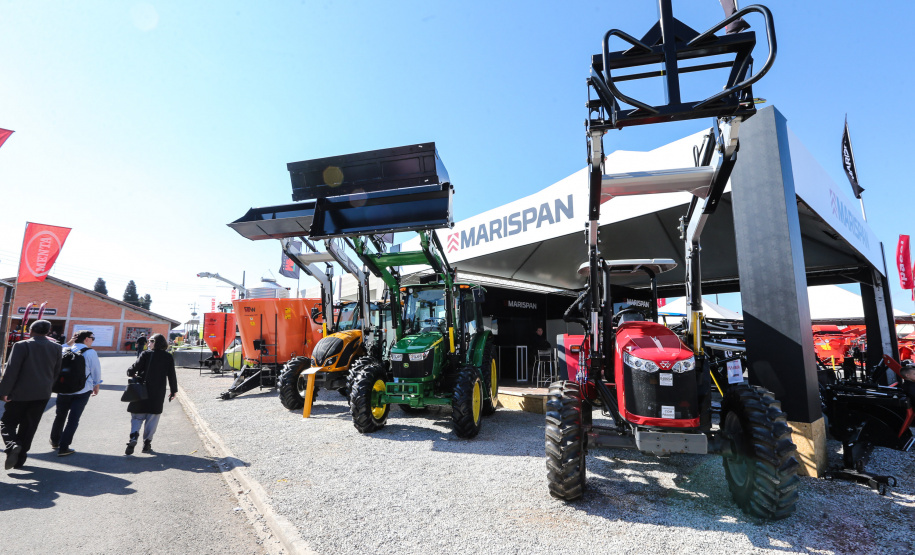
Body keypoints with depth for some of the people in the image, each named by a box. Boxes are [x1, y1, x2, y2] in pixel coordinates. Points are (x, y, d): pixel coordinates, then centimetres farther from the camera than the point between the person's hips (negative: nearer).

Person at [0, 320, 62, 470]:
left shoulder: (22, 346, -11)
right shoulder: (56, 348, 3)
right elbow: (56, 372, 8)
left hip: (21, 393, -4)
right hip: (43, 394, 4)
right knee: (29, 427, 13)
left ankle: (12, 446, -16)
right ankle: (19, 458, 18)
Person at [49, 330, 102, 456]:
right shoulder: (90, 352, -9)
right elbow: (96, 371, -4)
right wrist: (96, 387, 10)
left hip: (63, 389, 5)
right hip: (82, 391, -5)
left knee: (60, 415, 22)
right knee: (73, 419, 1)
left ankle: (55, 441, 40)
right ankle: (63, 447, 1)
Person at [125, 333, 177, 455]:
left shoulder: (145, 354, -5)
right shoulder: (168, 357, -1)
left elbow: (135, 367, -10)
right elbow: (171, 375, 1)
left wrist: (130, 373, 15)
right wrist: (174, 391, 9)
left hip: (142, 390, -1)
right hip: (158, 394, 1)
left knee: (137, 416, 11)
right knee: (153, 417, 9)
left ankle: (134, 437, -9)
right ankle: (147, 443, 10)